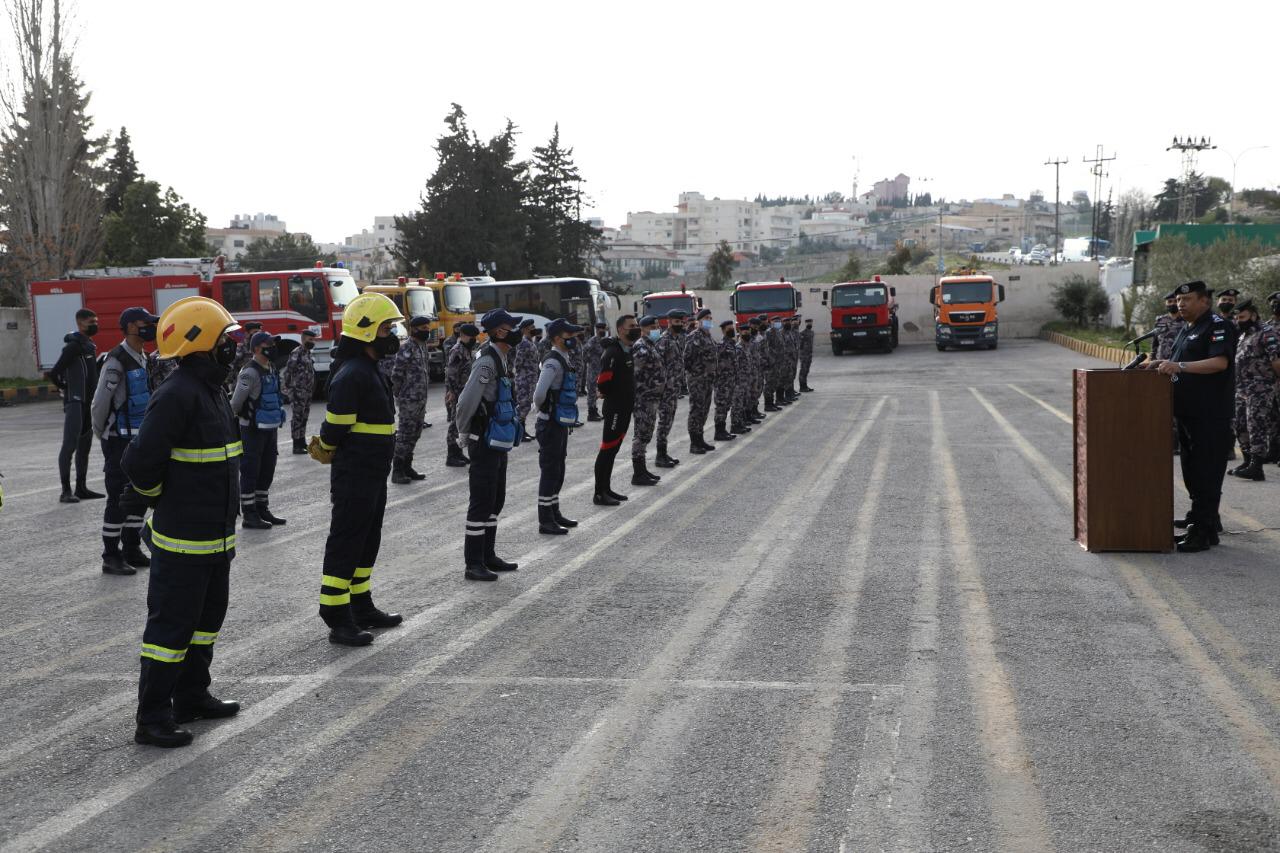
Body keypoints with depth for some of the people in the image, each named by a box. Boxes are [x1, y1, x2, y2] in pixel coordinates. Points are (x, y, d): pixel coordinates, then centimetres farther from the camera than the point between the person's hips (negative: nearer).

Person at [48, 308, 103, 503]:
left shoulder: (89, 345, 15)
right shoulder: (74, 345, -13)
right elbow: (54, 373, -18)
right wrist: (66, 389, -4)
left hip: (88, 403, 10)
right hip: (75, 403, -10)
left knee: (84, 446, 12)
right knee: (70, 444, -10)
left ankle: (81, 488, 18)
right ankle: (66, 491, -12)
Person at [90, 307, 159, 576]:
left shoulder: (143, 359, 12)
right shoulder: (116, 361, -16)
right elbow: (100, 402, -16)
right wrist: (101, 435, -5)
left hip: (139, 439, 9)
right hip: (119, 440, -9)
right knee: (118, 498, -5)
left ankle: (132, 551, 22)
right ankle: (111, 557, 1)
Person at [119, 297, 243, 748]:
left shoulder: (212, 390, 11)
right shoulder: (177, 395, -21)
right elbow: (140, 462, -23)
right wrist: (157, 496, -5)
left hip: (215, 537, 10)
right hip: (182, 540, -10)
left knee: (207, 617, 20)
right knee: (171, 623, -3)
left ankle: (192, 697, 33)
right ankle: (152, 719, 5)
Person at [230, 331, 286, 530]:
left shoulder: (271, 368, 11)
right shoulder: (250, 372, -17)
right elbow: (235, 402, -15)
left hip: (270, 428, 9)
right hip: (253, 430, -9)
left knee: (267, 470, 15)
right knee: (250, 471, -2)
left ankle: (262, 510, 26)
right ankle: (248, 516, 3)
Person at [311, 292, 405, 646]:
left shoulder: (370, 370, 15)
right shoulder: (351, 375, -20)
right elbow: (336, 428, -19)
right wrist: (326, 449, -2)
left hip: (373, 475, 10)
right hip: (354, 474, -10)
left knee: (367, 543, 18)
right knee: (346, 544, -5)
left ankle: (361, 609, 30)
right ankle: (338, 621, 0)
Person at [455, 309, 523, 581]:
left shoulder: (499, 359, 12)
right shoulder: (487, 361, -19)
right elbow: (467, 400, -25)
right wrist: (463, 433, -13)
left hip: (498, 443, 10)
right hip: (485, 443, -10)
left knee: (496, 500, 15)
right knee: (482, 501, -6)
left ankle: (488, 556, 24)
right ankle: (473, 564, -3)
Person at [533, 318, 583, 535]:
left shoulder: (567, 360, 11)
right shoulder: (553, 362, -20)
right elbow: (540, 393, -32)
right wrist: (541, 409, -12)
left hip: (562, 425, 9)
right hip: (551, 425, -9)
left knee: (557, 471, 17)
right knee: (550, 472, -4)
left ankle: (555, 513, 28)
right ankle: (545, 521, 2)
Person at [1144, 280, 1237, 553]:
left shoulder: (1218, 326, -11)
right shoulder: (1187, 328, 19)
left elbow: (1220, 362, -24)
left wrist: (1179, 366, -30)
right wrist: (1162, 363, 8)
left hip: (1211, 415, -10)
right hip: (1188, 412, 10)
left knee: (1206, 473, -7)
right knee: (1192, 471, 15)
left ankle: (1205, 532, -5)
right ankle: (1198, 520, 24)